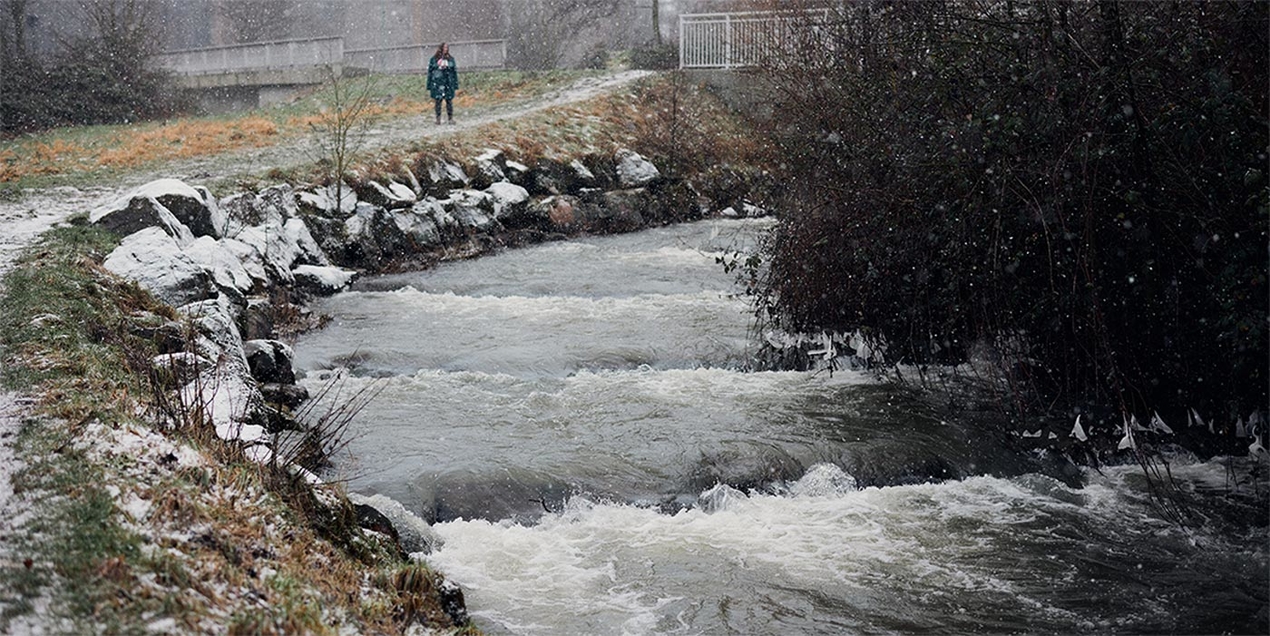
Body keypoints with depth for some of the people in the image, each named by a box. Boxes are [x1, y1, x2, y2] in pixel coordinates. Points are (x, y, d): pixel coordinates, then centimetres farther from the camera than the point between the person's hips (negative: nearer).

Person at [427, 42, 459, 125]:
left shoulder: (451, 59, 7)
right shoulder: (434, 59, 2)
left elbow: (454, 72, 10)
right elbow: (430, 72, 5)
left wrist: (456, 85, 5)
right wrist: (429, 87, 2)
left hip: (448, 84, 1)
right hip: (437, 83, -1)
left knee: (449, 101, 0)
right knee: (438, 101, -1)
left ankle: (450, 118, 9)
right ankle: (438, 119, 6)